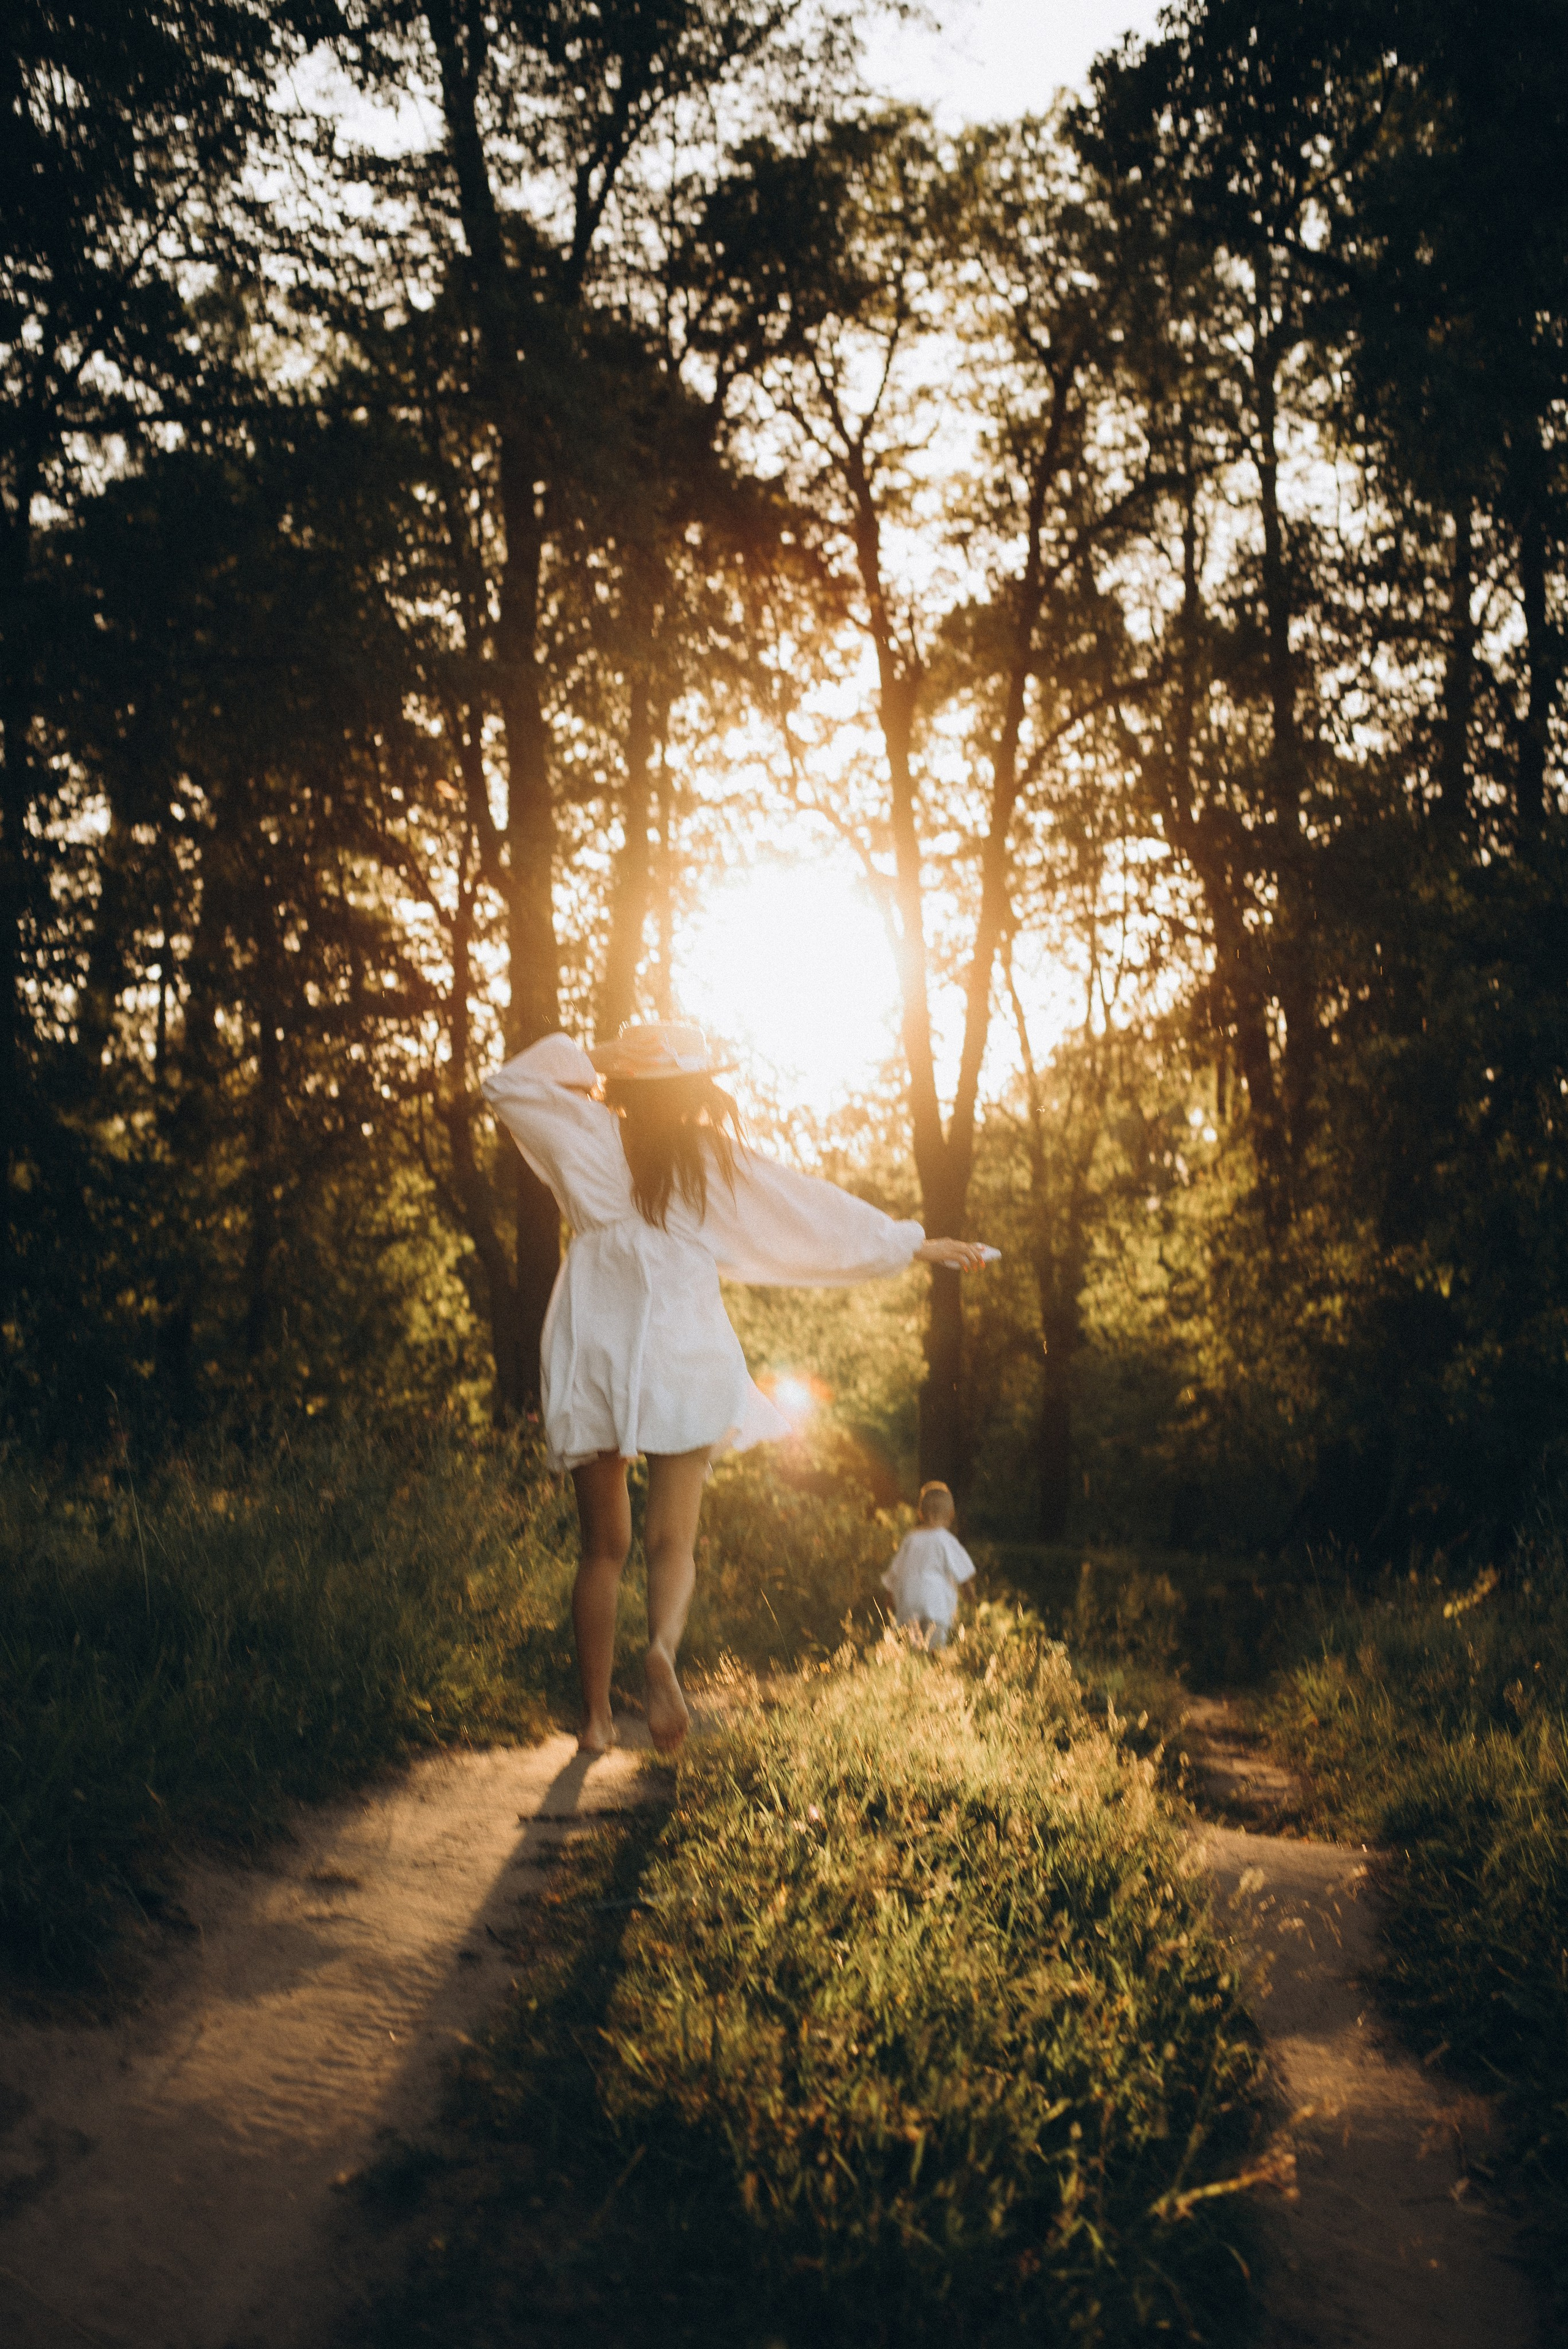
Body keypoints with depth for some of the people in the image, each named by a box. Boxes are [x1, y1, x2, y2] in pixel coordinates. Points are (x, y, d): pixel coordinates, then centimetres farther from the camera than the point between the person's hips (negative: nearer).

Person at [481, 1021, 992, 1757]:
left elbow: (506, 1085, 11)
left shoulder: (592, 1145, 3)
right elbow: (818, 1213, 7)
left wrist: (575, 1068, 15)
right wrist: (914, 1246, 15)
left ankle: (596, 1717, 11)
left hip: (589, 1364, 1)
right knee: (673, 1540, 2)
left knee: (603, 1548, 11)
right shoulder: (715, 1160, 3)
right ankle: (662, 1648, -29)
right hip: (681, 1365, -1)